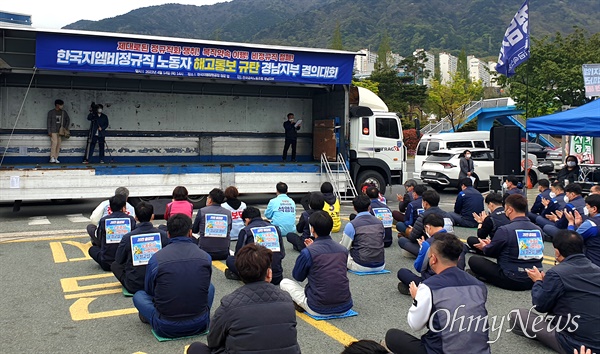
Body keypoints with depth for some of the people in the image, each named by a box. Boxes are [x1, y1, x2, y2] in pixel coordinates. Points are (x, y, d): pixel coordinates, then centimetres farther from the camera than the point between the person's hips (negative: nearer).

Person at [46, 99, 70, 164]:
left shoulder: (64, 112, 10)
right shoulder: (51, 112, 1)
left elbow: (68, 120, 15)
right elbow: (49, 122, 0)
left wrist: (66, 128, 4)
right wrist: (49, 131, -6)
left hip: (60, 131, 4)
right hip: (53, 131, -4)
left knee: (58, 144, 1)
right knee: (54, 143, -14)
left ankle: (56, 158, 6)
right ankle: (52, 158, -11)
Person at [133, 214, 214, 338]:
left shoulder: (156, 259, -8)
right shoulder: (205, 257, -3)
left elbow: (149, 291, 10)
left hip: (166, 328, 0)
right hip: (200, 325, 1)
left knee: (138, 295, 22)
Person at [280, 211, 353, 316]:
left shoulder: (308, 252, -13)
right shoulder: (343, 250, 1)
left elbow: (298, 276, 4)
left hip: (319, 309, -4)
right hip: (345, 307, 4)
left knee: (284, 282, 16)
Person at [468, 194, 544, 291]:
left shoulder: (505, 230, -16)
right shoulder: (538, 229, 2)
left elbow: (490, 252, -1)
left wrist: (484, 247, 25)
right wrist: (491, 244, 24)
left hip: (512, 282, -6)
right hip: (534, 282, 6)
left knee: (473, 260, 4)